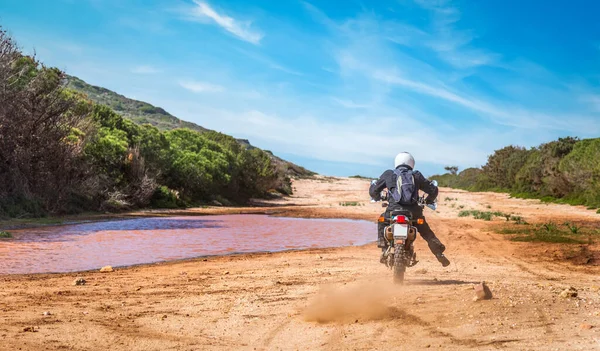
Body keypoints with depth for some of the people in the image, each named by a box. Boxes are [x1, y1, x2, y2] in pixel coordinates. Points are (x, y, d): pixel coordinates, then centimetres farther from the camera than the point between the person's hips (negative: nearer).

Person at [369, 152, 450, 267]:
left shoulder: (388, 174, 10)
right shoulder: (416, 176, 13)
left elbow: (373, 190, 14)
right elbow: (433, 190, 15)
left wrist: (377, 197, 37)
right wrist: (429, 200, 36)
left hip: (393, 211, -1)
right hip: (414, 212, 1)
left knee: (382, 222, 28)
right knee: (427, 232, 21)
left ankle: (384, 250, 16)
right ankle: (440, 253, 8)